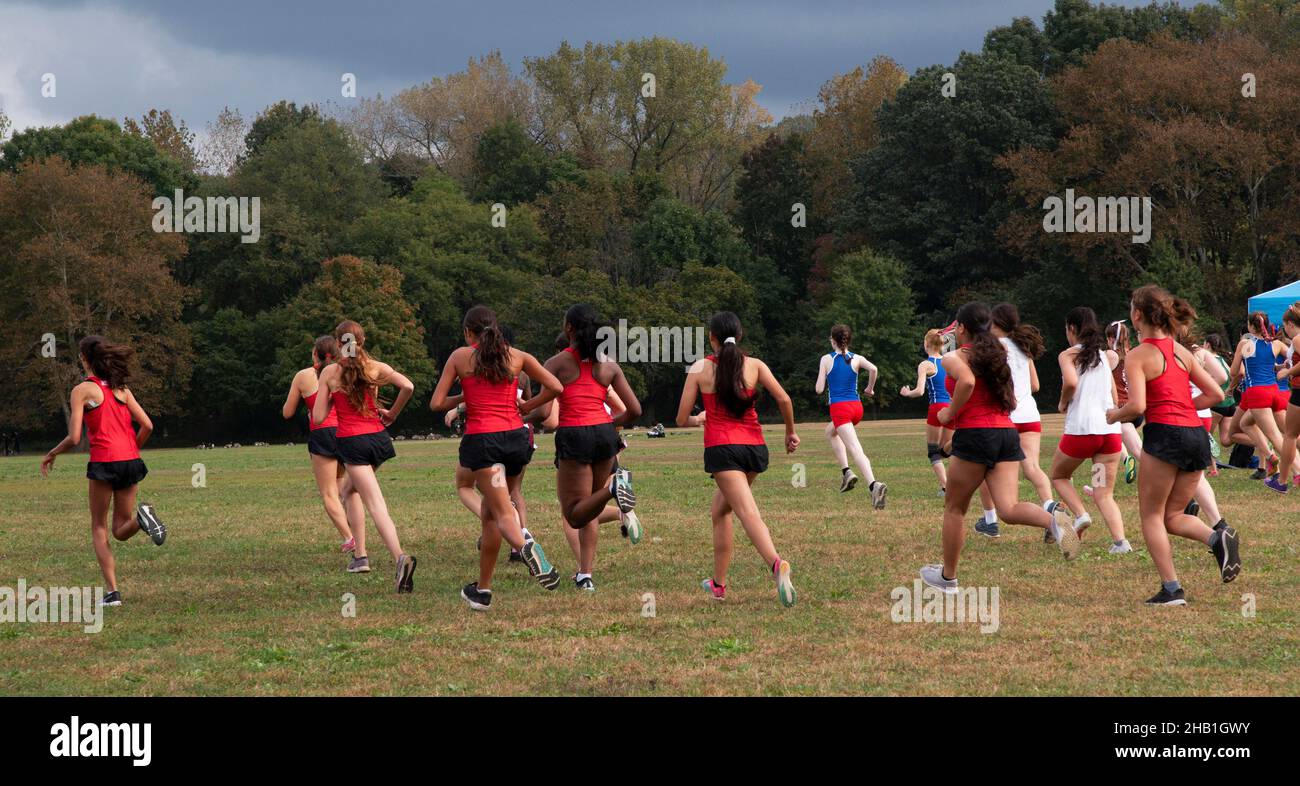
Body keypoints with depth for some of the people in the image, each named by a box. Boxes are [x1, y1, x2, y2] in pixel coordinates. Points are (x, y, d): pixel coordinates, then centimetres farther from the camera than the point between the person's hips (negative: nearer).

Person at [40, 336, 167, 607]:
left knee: (99, 528, 10)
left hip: (104, 462, -5)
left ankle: (112, 591, 1)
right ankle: (142, 517, -20)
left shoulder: (83, 390, -2)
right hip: (131, 461, 5)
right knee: (121, 530, 14)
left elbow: (74, 438, -7)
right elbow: (147, 425, 7)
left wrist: (51, 454, 10)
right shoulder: (122, 389, 13)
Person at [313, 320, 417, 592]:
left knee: (376, 505, -11)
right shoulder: (376, 367, 4)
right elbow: (408, 387, -12)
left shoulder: (329, 372, -1)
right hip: (378, 437, 4)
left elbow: (318, 418, -3)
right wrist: (392, 414, 3)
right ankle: (359, 555, 22)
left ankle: (400, 557, -30)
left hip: (351, 441, -4)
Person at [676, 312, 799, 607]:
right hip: (755, 447, 4)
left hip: (721, 448, -4)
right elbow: (784, 399, -4)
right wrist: (791, 433, 12)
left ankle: (777, 564, -44)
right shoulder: (754, 365, 6)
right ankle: (718, 583, 26)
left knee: (749, 513, -17)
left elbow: (681, 419, 3)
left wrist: (698, 419, 26)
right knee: (720, 509, 23)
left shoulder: (700, 368, 2)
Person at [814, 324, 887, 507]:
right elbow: (873, 369, -13)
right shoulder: (857, 359, 7)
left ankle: (874, 485, -31)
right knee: (830, 431, 30)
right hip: (857, 407, 6)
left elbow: (819, 389, -5)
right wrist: (870, 388, 3)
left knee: (855, 449, -14)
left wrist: (822, 379, 18)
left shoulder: (826, 359, -1)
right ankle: (846, 472, 15)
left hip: (839, 408, -6)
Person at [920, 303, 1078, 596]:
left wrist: (950, 413, -10)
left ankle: (947, 577, 20)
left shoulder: (955, 357, -3)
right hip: (1008, 433, 6)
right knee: (1008, 509, -4)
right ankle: (1052, 516, -34)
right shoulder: (996, 355, 20)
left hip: (975, 435, -6)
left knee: (954, 508, 11)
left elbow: (967, 381, -26)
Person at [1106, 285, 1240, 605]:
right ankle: (1218, 537, -12)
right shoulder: (1182, 352, 16)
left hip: (1165, 435, -7)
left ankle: (1171, 589, -1)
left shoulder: (1137, 356, -5)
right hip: (1197, 435, 7)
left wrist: (1114, 415, 3)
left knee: (1151, 515, 6)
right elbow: (1216, 394, 15)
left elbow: (1137, 406, -16)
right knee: (1173, 516, 16)